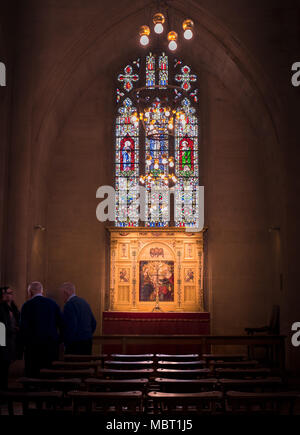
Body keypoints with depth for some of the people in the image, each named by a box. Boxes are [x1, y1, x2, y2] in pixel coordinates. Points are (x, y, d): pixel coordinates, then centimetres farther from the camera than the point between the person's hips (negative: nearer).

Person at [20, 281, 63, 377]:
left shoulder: (27, 305, -3)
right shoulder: (53, 303, 6)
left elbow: (24, 327, -6)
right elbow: (61, 323, 4)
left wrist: (25, 343, 5)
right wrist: (60, 339, 12)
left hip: (34, 344, -3)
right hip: (53, 343, 3)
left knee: (33, 373, 1)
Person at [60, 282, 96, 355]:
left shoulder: (69, 304, -12)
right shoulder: (84, 302, 13)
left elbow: (72, 325, -20)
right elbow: (93, 323, 17)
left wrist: (67, 344, -11)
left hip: (76, 343, -8)